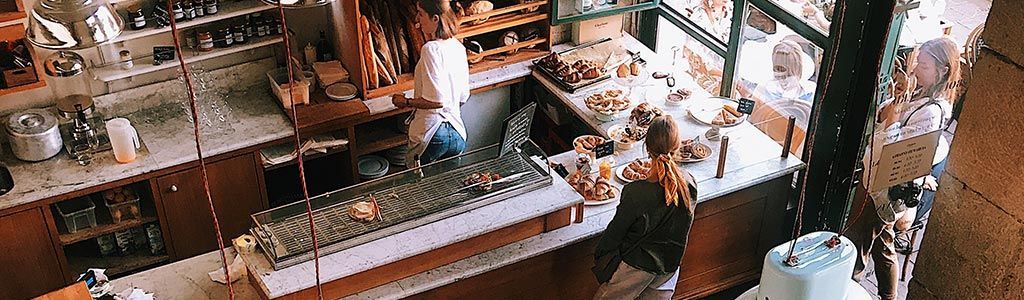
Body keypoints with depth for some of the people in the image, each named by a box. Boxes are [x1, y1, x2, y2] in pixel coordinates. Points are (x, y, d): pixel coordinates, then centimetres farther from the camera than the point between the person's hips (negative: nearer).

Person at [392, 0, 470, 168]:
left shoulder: (431, 49, -18)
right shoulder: (458, 47, 7)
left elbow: (436, 100, -22)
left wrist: (406, 102, -8)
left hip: (431, 134, -7)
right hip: (457, 134, 7)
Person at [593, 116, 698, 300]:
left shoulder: (635, 193, -31)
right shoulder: (689, 184, -15)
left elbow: (615, 232, -16)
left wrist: (599, 254, 3)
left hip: (637, 265, -5)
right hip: (671, 264, 5)